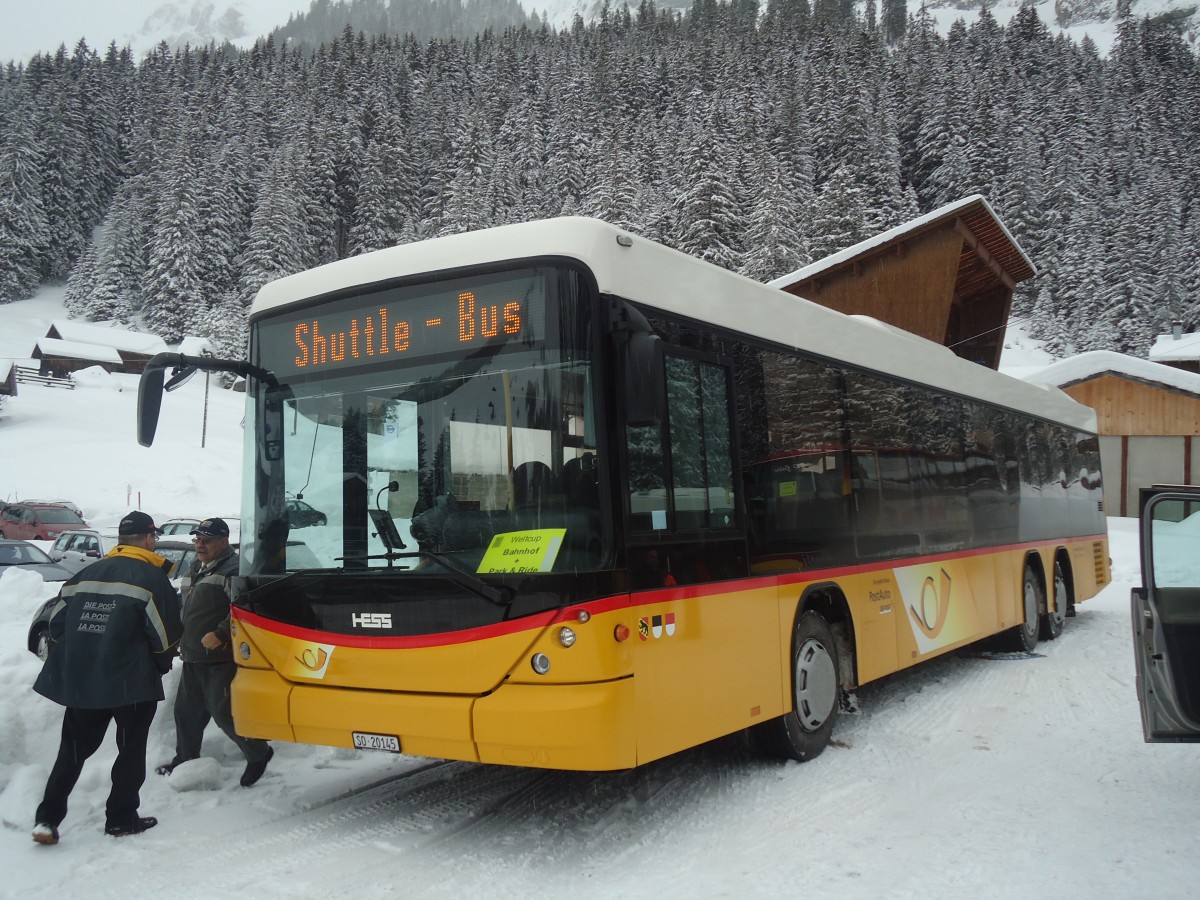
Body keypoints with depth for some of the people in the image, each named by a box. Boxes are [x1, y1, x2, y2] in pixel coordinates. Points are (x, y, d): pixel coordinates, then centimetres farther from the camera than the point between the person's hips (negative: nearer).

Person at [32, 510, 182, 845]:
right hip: (132, 682, -5)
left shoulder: (86, 575, 7)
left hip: (81, 680, 5)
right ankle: (121, 819, 15)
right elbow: (166, 633, -11)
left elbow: (57, 621, 9)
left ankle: (47, 819, 10)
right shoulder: (152, 578, -10)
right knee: (131, 751, 10)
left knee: (73, 750, 15)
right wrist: (161, 664, 8)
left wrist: (71, 662, 19)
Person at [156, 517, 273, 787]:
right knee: (186, 711, 17)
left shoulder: (233, 570, -15)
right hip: (193, 658, 10)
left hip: (221, 659, -9)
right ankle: (185, 758, 34)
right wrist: (184, 645, 24)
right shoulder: (196, 570, 17)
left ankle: (258, 754, 6)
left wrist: (220, 635, -28)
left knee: (224, 712, -10)